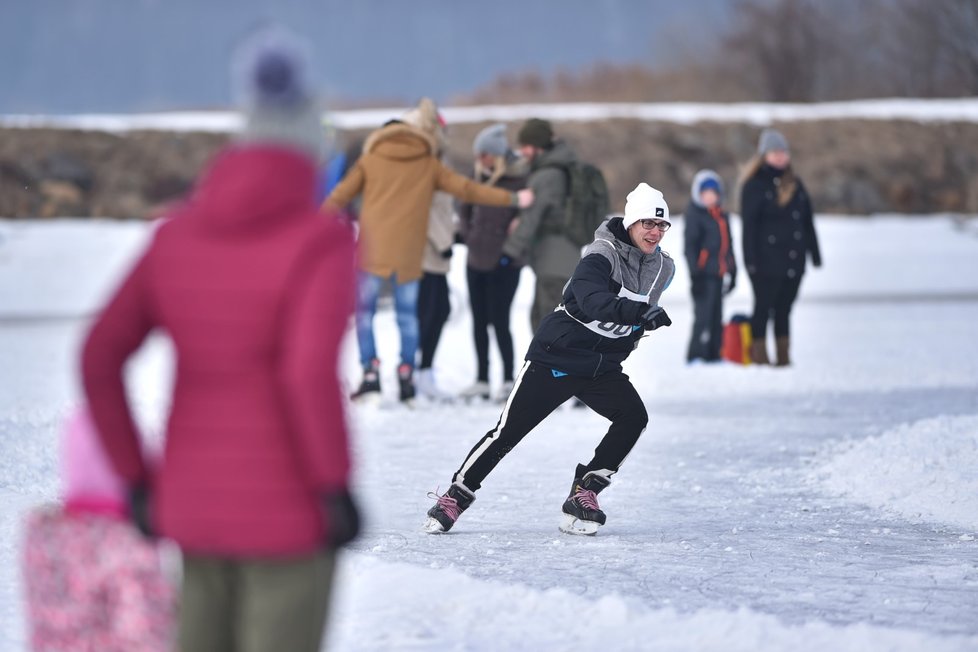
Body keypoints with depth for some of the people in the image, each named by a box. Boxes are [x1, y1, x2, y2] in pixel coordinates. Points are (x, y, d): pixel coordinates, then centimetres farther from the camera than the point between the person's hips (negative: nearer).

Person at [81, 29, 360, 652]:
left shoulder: (176, 236, 4)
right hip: (287, 509, -5)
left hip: (195, 501, 5)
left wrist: (136, 478, 6)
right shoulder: (322, 239, -12)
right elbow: (311, 370, -25)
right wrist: (337, 485, -16)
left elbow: (100, 358, 0)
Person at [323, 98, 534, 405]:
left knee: (364, 312, 4)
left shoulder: (369, 160, 6)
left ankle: (371, 373, -8)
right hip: (409, 255, 2)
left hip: (372, 252, -2)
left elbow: (338, 198, 5)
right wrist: (513, 199, 17)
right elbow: (467, 189, 10)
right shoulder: (429, 165, 9)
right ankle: (406, 375, 5)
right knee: (407, 316, 11)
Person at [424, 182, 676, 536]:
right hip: (557, 355, -6)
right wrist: (640, 311, -49)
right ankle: (455, 496, 10)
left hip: (602, 367, 6)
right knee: (509, 430, -5)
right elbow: (592, 301, -40)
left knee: (634, 417, -17)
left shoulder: (662, 267, 2)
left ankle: (583, 494, -6)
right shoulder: (602, 255, -20)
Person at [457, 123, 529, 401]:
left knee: (499, 321, -5)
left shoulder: (521, 179, -12)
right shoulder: (482, 175, 7)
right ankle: (482, 381, 18)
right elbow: (466, 206, 19)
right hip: (476, 259, 7)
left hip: (503, 263, -7)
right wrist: (467, 234, 9)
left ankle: (509, 379, 6)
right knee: (479, 321, 10)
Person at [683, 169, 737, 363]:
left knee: (716, 317, 10)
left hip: (719, 274, 8)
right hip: (704, 273, -8)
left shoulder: (722, 216, 17)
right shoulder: (694, 215, -5)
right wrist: (695, 273, -14)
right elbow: (689, 247, -8)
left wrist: (732, 272, 21)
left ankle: (712, 354, 15)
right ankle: (696, 355, -9)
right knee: (703, 315, -11)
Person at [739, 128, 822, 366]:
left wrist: (814, 254, 11)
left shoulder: (795, 185, 14)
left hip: (793, 261, 5)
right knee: (763, 307, -2)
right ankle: (759, 356, 1)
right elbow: (749, 224, -8)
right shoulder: (755, 185, -3)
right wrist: (751, 259, -14)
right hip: (766, 262, -5)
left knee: (784, 309, 9)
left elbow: (808, 223, 16)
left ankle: (783, 358, 11)